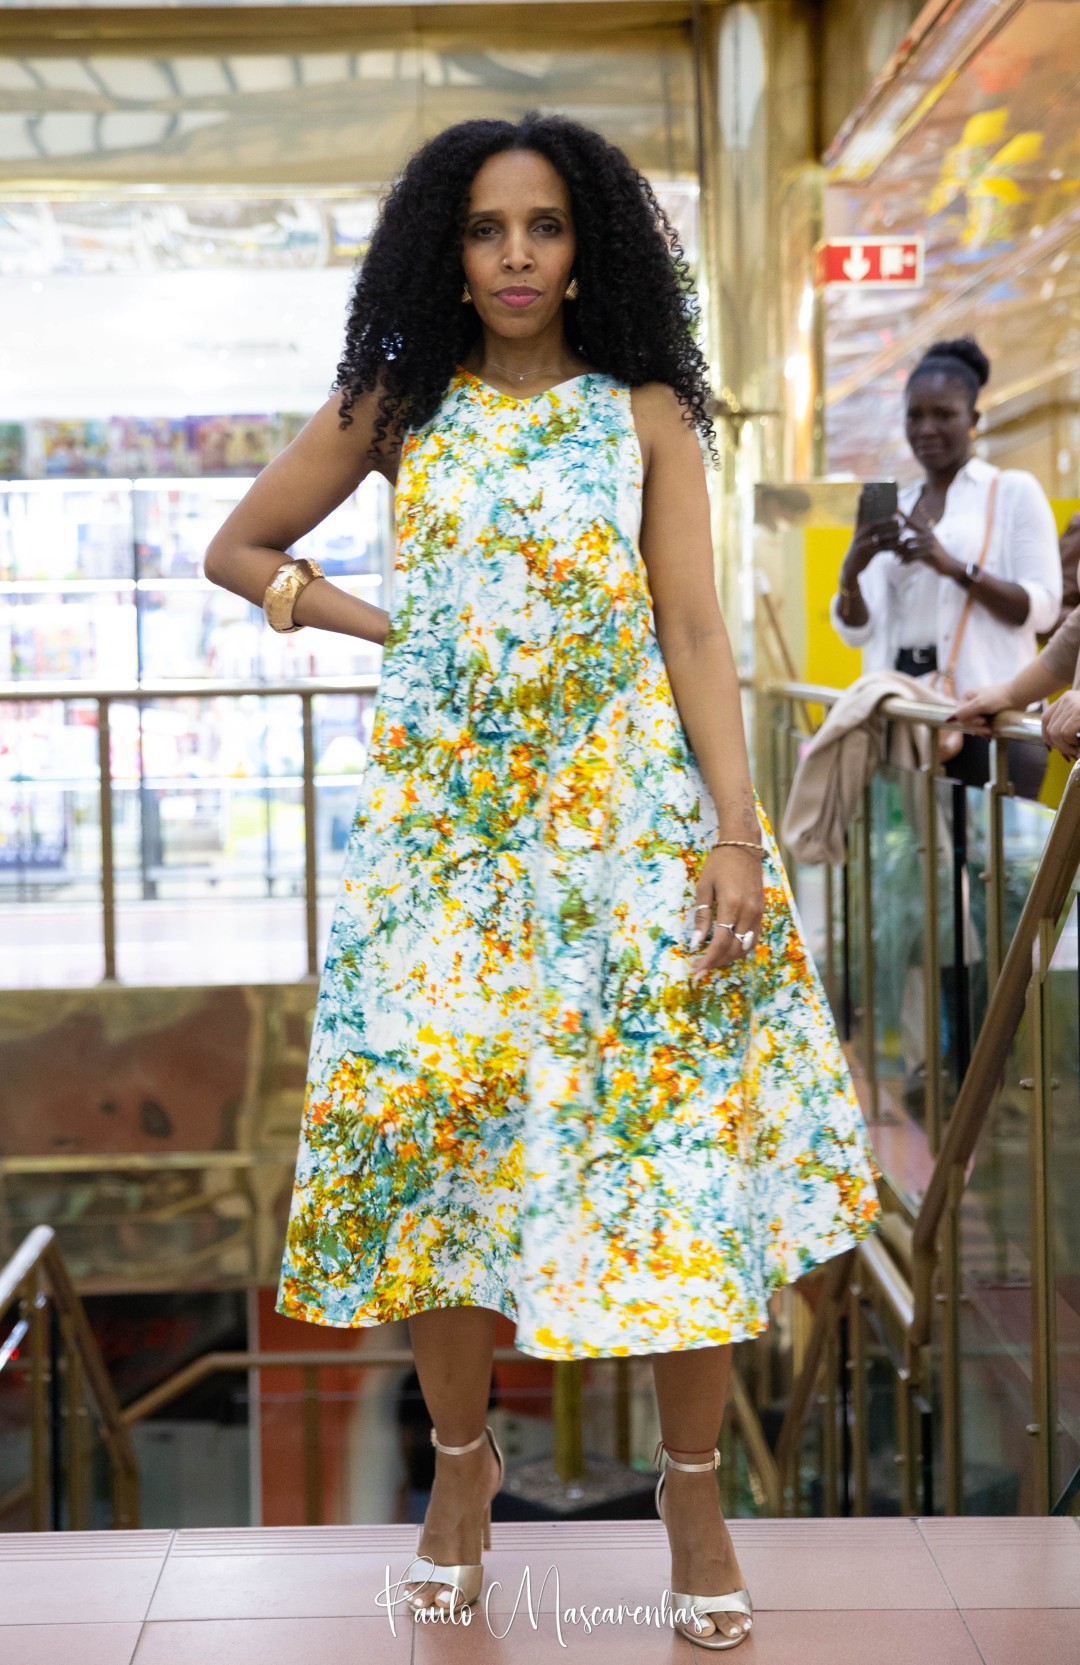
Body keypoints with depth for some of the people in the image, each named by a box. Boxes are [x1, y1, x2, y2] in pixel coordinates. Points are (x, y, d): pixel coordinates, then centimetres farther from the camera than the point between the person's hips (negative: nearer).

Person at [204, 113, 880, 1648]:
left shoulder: (648, 413, 5)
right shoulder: (394, 407, 8)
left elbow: (694, 628, -2)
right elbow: (237, 550, 16)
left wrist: (737, 831, -11)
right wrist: (378, 623, 3)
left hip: (634, 806, -1)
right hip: (447, 815, 1)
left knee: (683, 1125, -4)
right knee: (435, 1126, 1)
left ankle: (693, 1487, 10)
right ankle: (461, 1457, 21)